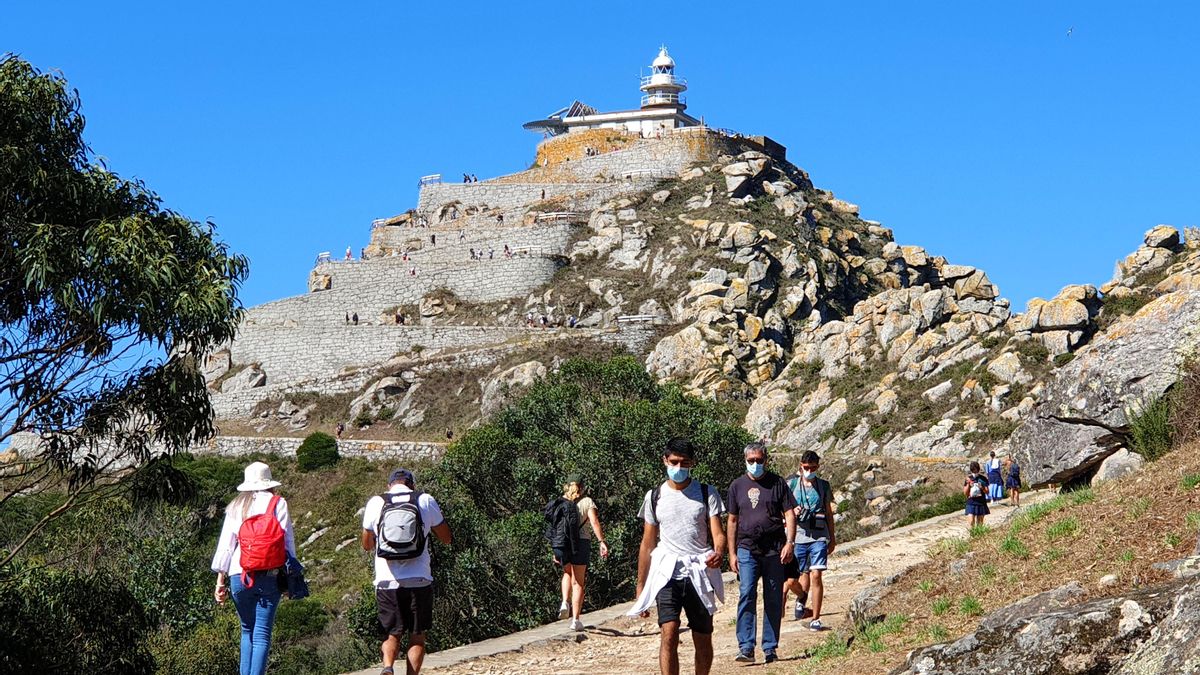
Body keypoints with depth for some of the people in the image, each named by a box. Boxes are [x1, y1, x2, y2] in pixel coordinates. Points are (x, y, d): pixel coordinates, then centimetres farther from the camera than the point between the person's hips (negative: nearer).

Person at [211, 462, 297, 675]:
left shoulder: (236, 507, 7)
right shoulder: (278, 504, 2)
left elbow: (225, 544, 4)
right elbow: (288, 540, 0)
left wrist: (220, 580, 7)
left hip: (240, 577, 2)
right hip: (270, 578, -2)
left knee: (247, 631, 18)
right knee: (262, 635, -1)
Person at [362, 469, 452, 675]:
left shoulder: (375, 503, 3)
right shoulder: (426, 501, 1)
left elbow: (367, 545, 12)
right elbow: (446, 539, 10)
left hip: (387, 581, 1)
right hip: (419, 581, -1)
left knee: (393, 634, 11)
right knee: (417, 636, 9)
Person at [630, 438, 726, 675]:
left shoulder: (707, 494, 6)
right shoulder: (655, 497, 9)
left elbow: (717, 534, -2)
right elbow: (647, 545, 13)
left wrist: (718, 553, -26)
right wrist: (641, 588, 11)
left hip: (700, 573, 1)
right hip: (667, 574, -1)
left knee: (703, 640, 6)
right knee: (669, 634, -17)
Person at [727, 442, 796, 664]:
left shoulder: (777, 483, 7)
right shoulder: (737, 485, 10)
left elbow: (790, 515, 5)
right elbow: (732, 521, 14)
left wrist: (790, 543, -8)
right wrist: (732, 553, 9)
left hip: (774, 549, 0)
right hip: (747, 549, 0)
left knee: (773, 600, 3)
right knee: (747, 595, -13)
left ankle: (770, 649, 11)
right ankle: (746, 647, -14)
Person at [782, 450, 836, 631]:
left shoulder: (823, 486, 9)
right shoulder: (792, 484, 4)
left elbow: (829, 513, 16)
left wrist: (833, 538, 18)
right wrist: (793, 512, -15)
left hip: (819, 537, 0)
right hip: (798, 536, 0)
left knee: (816, 576, -9)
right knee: (791, 581, 1)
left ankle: (815, 619, -2)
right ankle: (802, 599, 36)